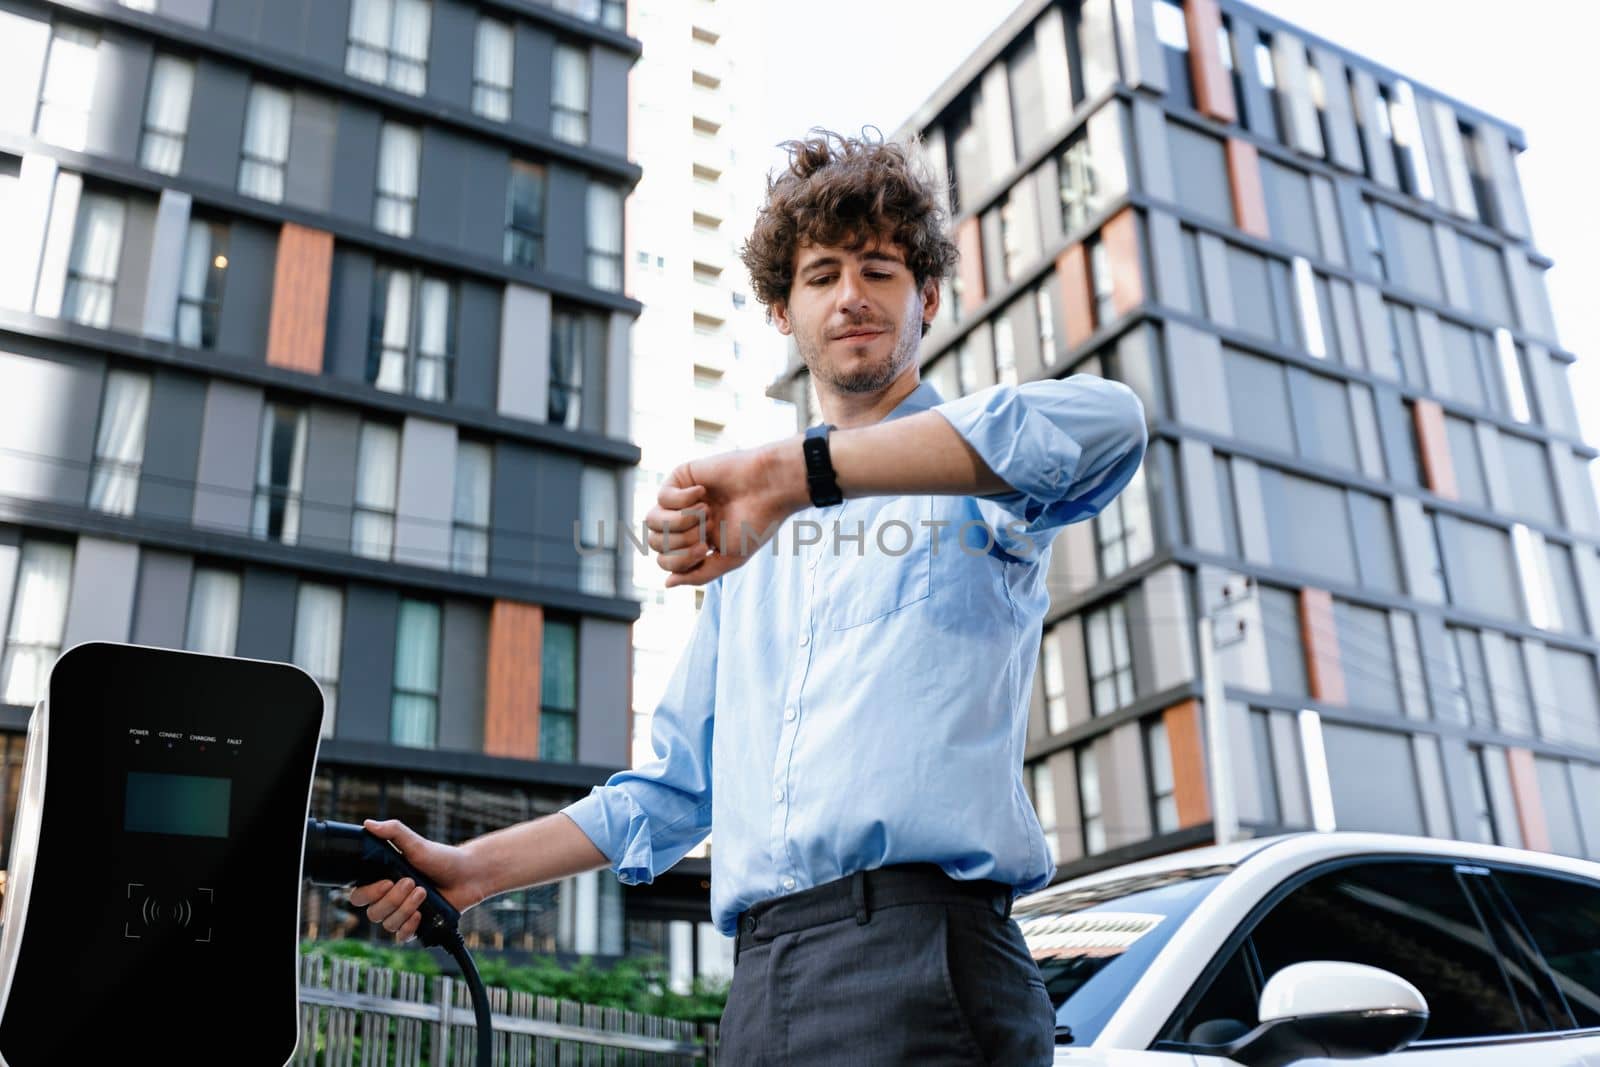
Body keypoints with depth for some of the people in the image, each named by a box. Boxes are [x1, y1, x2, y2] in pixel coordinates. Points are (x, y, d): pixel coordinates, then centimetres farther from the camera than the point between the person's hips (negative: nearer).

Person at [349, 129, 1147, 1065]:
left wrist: (792, 470, -26)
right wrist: (475, 868, 17)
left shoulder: (974, 479, 5)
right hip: (761, 983, 6)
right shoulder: (749, 544, 24)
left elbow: (1107, 421, -22)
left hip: (917, 960, -5)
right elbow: (680, 783, 26)